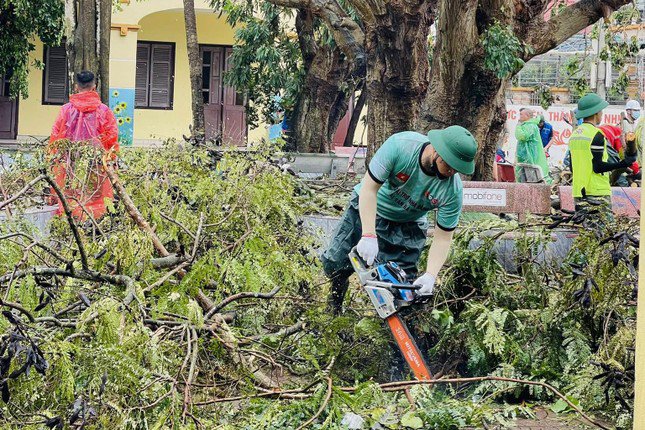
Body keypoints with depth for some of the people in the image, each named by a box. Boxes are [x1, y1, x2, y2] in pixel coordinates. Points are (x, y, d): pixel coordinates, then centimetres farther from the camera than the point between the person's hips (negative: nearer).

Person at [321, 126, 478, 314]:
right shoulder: (399, 145, -35)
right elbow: (369, 188, -30)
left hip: (406, 226, 1)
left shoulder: (453, 190, -28)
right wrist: (368, 236, -37)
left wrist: (430, 275, -33)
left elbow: (443, 237, -19)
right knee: (334, 264, 0)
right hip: (367, 207, -1)